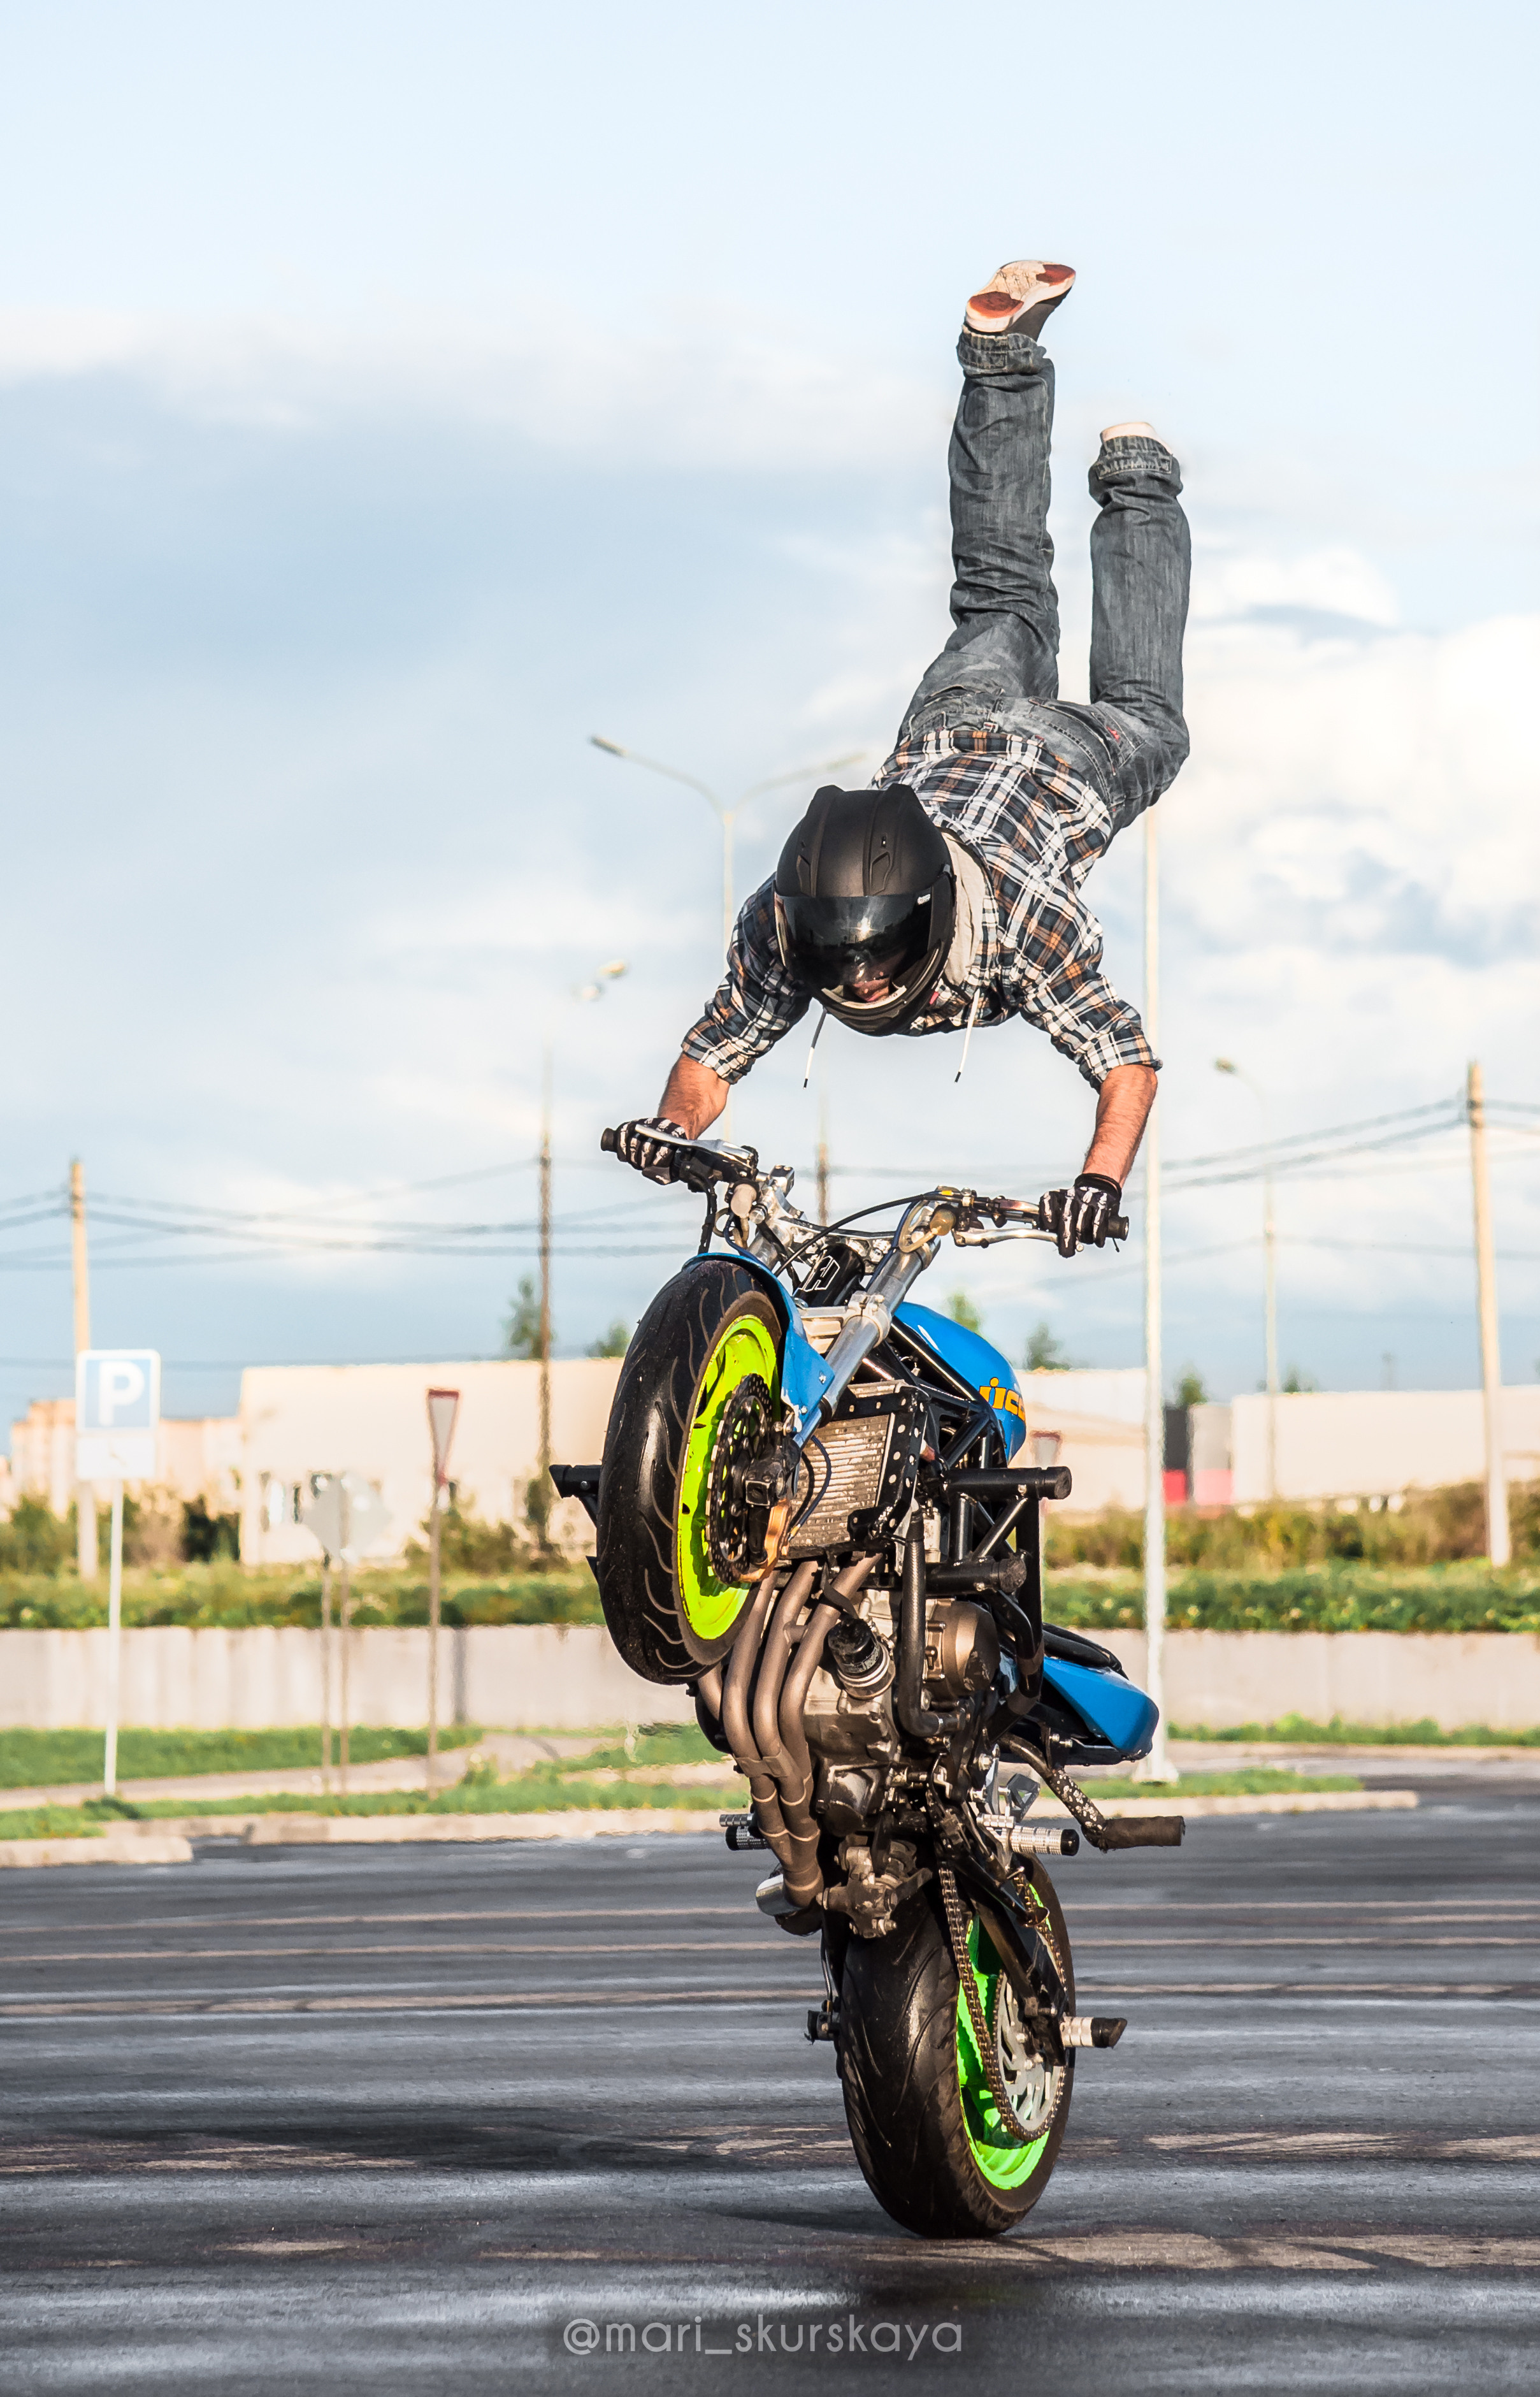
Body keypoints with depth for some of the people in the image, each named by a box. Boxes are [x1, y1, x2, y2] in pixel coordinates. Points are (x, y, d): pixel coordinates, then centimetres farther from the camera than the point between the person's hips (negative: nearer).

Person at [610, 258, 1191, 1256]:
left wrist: (1102, 1182, -59)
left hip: (1071, 764, -2)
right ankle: (1006, 357, 44)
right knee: (1004, 604, 31)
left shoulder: (1027, 921, -48)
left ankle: (1138, 488, 51)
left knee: (1140, 717, 33)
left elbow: (1129, 1063, -41)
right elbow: (711, 1058, -29)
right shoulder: (780, 924, -40)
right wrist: (669, 1128, -52)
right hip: (951, 734, 2)